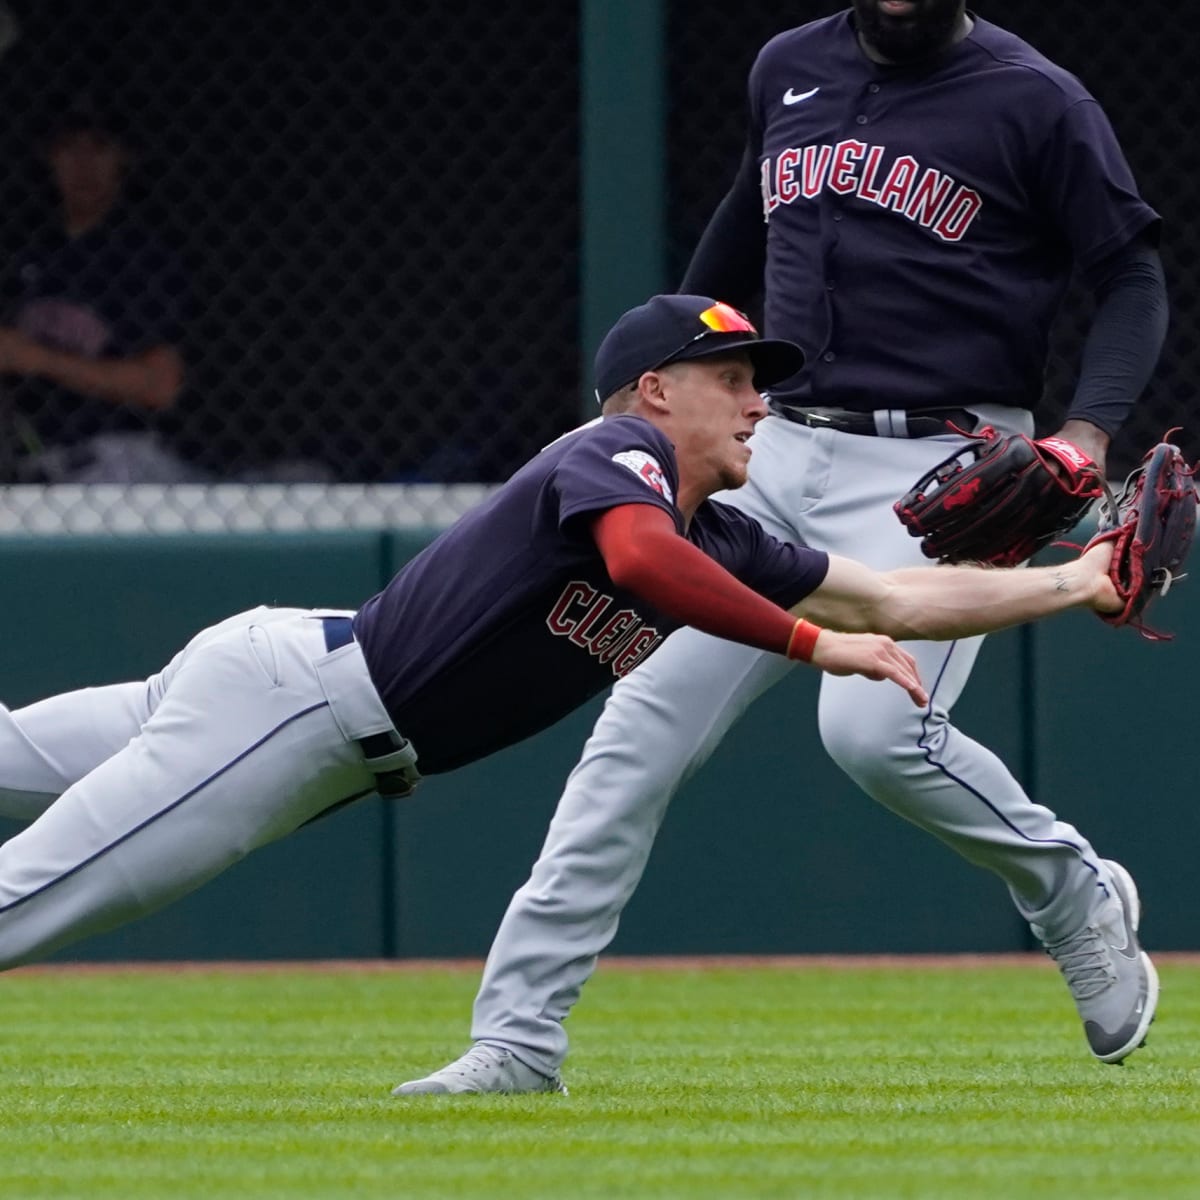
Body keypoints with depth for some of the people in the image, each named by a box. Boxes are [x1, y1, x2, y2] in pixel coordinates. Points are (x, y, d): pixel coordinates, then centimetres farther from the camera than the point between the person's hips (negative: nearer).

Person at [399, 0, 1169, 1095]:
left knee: (874, 729, -25)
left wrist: (1087, 433, -21)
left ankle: (1073, 896, 3)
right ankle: (518, 1038, -4)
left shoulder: (1035, 102, -4)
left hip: (936, 469, -5)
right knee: (640, 728, -5)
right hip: (779, 454, 6)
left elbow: (1135, 281, -5)